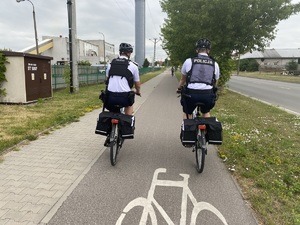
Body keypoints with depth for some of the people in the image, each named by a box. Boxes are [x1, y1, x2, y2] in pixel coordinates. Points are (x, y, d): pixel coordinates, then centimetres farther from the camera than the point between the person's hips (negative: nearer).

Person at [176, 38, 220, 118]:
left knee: (187, 114, 25)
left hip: (191, 94, -1)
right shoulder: (215, 64, 10)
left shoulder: (189, 61, 5)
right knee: (206, 112, 31)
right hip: (207, 95, 2)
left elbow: (183, 79, 17)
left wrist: (178, 89, 37)